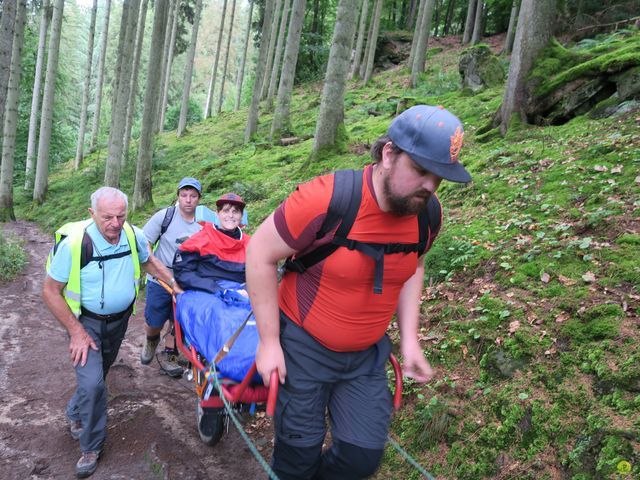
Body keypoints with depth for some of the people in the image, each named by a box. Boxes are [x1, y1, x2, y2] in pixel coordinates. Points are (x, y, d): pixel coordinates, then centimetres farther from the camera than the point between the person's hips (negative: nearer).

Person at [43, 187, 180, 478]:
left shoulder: (134, 236, -15)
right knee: (92, 382, -17)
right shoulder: (74, 243, -28)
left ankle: (75, 415, 51)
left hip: (120, 318, 5)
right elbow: (50, 292, -18)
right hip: (86, 321, -4)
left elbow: (149, 261, 8)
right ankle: (91, 447, 6)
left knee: (99, 373, 21)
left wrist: (175, 286, 2)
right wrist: (76, 331, -20)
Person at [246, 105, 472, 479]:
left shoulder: (428, 211, -10)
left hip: (367, 353, 5)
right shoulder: (326, 199, -27)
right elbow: (260, 254, -16)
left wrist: (410, 338, 1)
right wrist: (269, 343, -15)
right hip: (303, 345, -4)